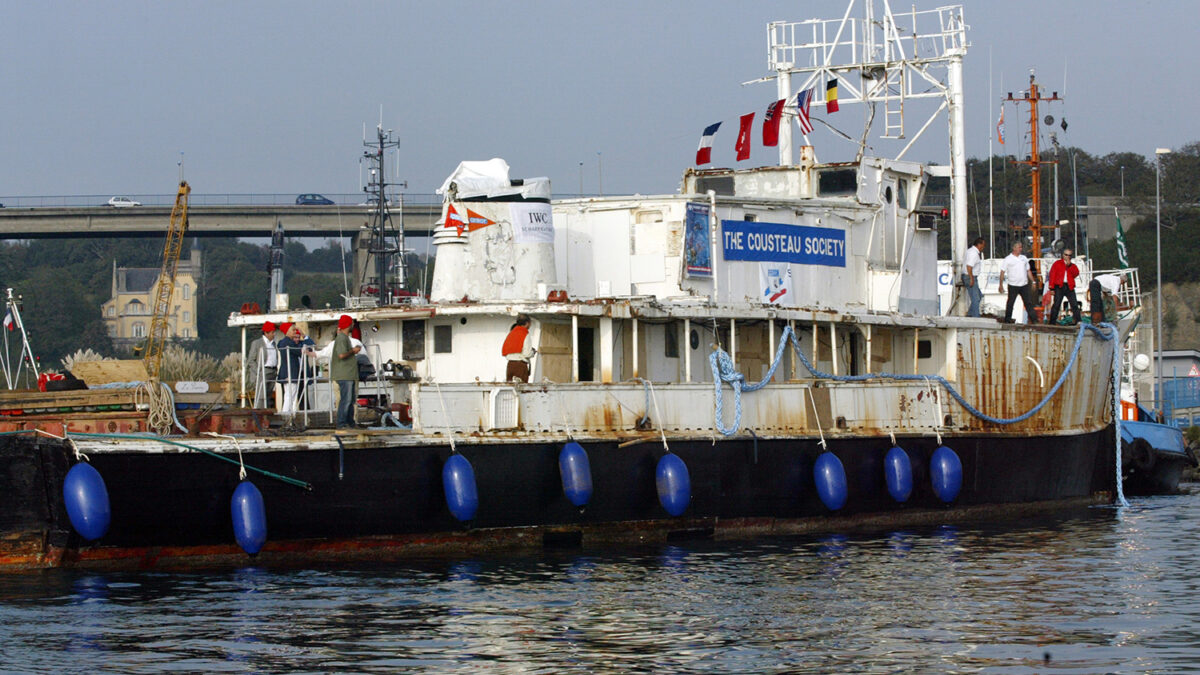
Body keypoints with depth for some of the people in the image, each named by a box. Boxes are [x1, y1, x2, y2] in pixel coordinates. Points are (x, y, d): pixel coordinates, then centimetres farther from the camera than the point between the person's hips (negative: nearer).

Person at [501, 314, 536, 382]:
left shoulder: (510, 334, 12)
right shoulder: (526, 335, -6)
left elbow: (504, 352, 9)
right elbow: (527, 354, -13)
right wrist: (533, 352, 7)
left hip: (510, 364, 6)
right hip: (521, 364, -6)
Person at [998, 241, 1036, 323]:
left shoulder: (1024, 258, 14)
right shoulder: (1008, 259, -1)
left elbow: (1028, 271, 20)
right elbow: (1002, 272, -1)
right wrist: (1001, 285, -7)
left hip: (1024, 285, 4)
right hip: (1013, 285, -4)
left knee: (1029, 302, 0)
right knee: (1010, 303, 2)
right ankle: (1007, 320, 10)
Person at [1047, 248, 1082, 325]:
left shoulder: (1072, 265, 20)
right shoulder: (1057, 263, 12)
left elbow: (1076, 273, 0)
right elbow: (1052, 275, 5)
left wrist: (1070, 265, -8)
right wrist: (1052, 288, -4)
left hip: (1069, 287, 2)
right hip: (1059, 287, -2)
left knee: (1074, 304, -5)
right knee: (1056, 305, -5)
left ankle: (1078, 321, -5)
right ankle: (1052, 322, -2)